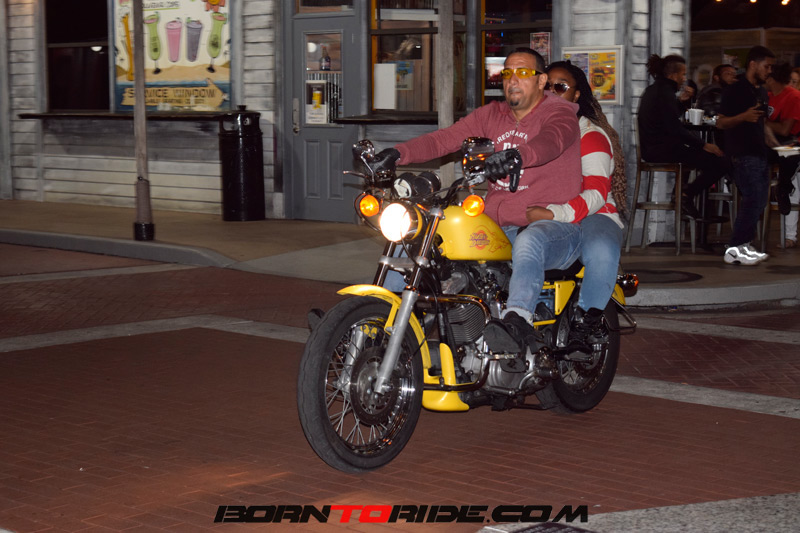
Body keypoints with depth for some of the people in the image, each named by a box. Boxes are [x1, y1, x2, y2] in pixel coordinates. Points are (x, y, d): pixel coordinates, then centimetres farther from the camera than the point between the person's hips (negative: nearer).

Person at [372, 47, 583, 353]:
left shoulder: (559, 112, -3)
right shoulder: (492, 115, 16)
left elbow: (552, 139, -28)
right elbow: (445, 138, 4)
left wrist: (517, 155, -50)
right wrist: (399, 153, -14)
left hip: (555, 226, -7)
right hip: (500, 228, 7)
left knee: (529, 241, -43)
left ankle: (518, 320, -59)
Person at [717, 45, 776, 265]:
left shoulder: (762, 92, 16)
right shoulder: (734, 91, -9)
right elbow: (721, 122, -11)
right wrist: (743, 116, -26)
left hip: (760, 152, 9)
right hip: (744, 154, -9)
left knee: (759, 201, 8)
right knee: (753, 200, -14)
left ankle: (744, 245, 14)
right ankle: (733, 250, -10)